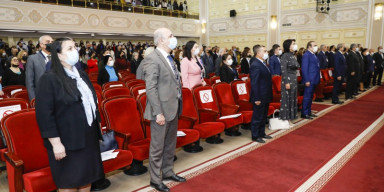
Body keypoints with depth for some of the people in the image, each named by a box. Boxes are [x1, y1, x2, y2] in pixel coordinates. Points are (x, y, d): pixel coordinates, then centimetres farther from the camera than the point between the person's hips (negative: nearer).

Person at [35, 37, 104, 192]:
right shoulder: (49, 79, -11)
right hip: (67, 141, -6)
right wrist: (56, 142, -19)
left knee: (87, 177, 15)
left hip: (89, 137, 7)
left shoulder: (81, 75, 12)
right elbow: (44, 115, -16)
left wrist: (97, 130, 15)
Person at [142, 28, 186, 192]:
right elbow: (151, 89, -20)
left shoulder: (169, 58, 12)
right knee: (157, 147, 6)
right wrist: (158, 113, -21)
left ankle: (168, 172, 38)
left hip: (173, 109, 9)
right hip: (162, 111, -9)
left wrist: (178, 106, 13)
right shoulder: (152, 59, -15)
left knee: (170, 145, 21)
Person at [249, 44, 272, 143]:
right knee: (257, 117, 3)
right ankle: (255, 136, 17)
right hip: (260, 97, -10)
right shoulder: (255, 65, -21)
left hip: (265, 96, 10)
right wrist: (257, 98, -23)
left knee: (263, 116, 20)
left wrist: (268, 96, 18)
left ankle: (262, 133, 34)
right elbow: (254, 83, -23)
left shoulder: (262, 63, 9)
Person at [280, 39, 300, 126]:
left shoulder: (293, 55, 12)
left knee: (293, 98, 12)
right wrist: (287, 82, -19)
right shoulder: (285, 55, -12)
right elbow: (283, 70, -17)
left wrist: (296, 66, 0)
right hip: (288, 79, -8)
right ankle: (286, 119, 7)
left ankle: (290, 118, 21)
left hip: (294, 79, 8)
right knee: (287, 98, -2)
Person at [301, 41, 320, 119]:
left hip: (314, 80, 10)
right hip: (309, 80, -10)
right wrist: (307, 80, -21)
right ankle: (304, 113, 2)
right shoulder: (306, 55, -13)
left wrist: (317, 79, 15)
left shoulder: (313, 55, 16)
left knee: (310, 97, 15)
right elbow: (304, 69, -18)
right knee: (307, 97, -5)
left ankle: (308, 112, 23)